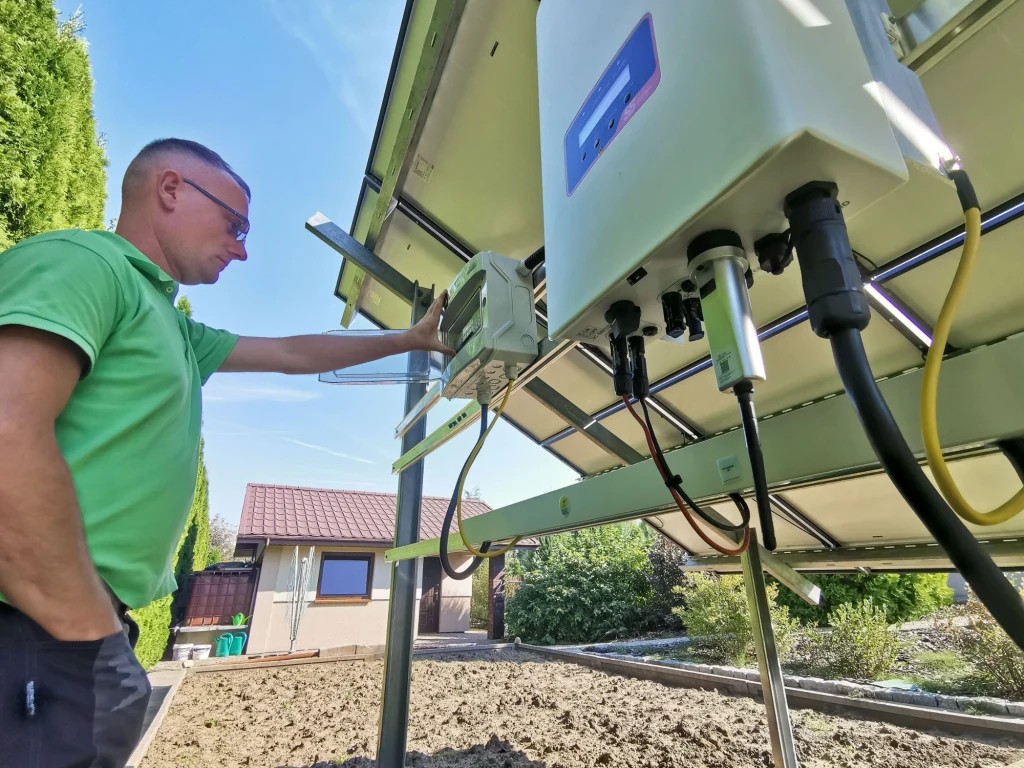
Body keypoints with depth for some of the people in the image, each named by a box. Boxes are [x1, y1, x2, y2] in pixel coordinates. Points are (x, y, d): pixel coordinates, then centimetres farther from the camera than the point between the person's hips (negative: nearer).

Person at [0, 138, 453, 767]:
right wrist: (89, 629, -18)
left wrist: (409, 340, 31)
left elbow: (291, 353, 26)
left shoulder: (176, 329, 20)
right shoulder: (79, 262, -10)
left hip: (79, 624, 9)